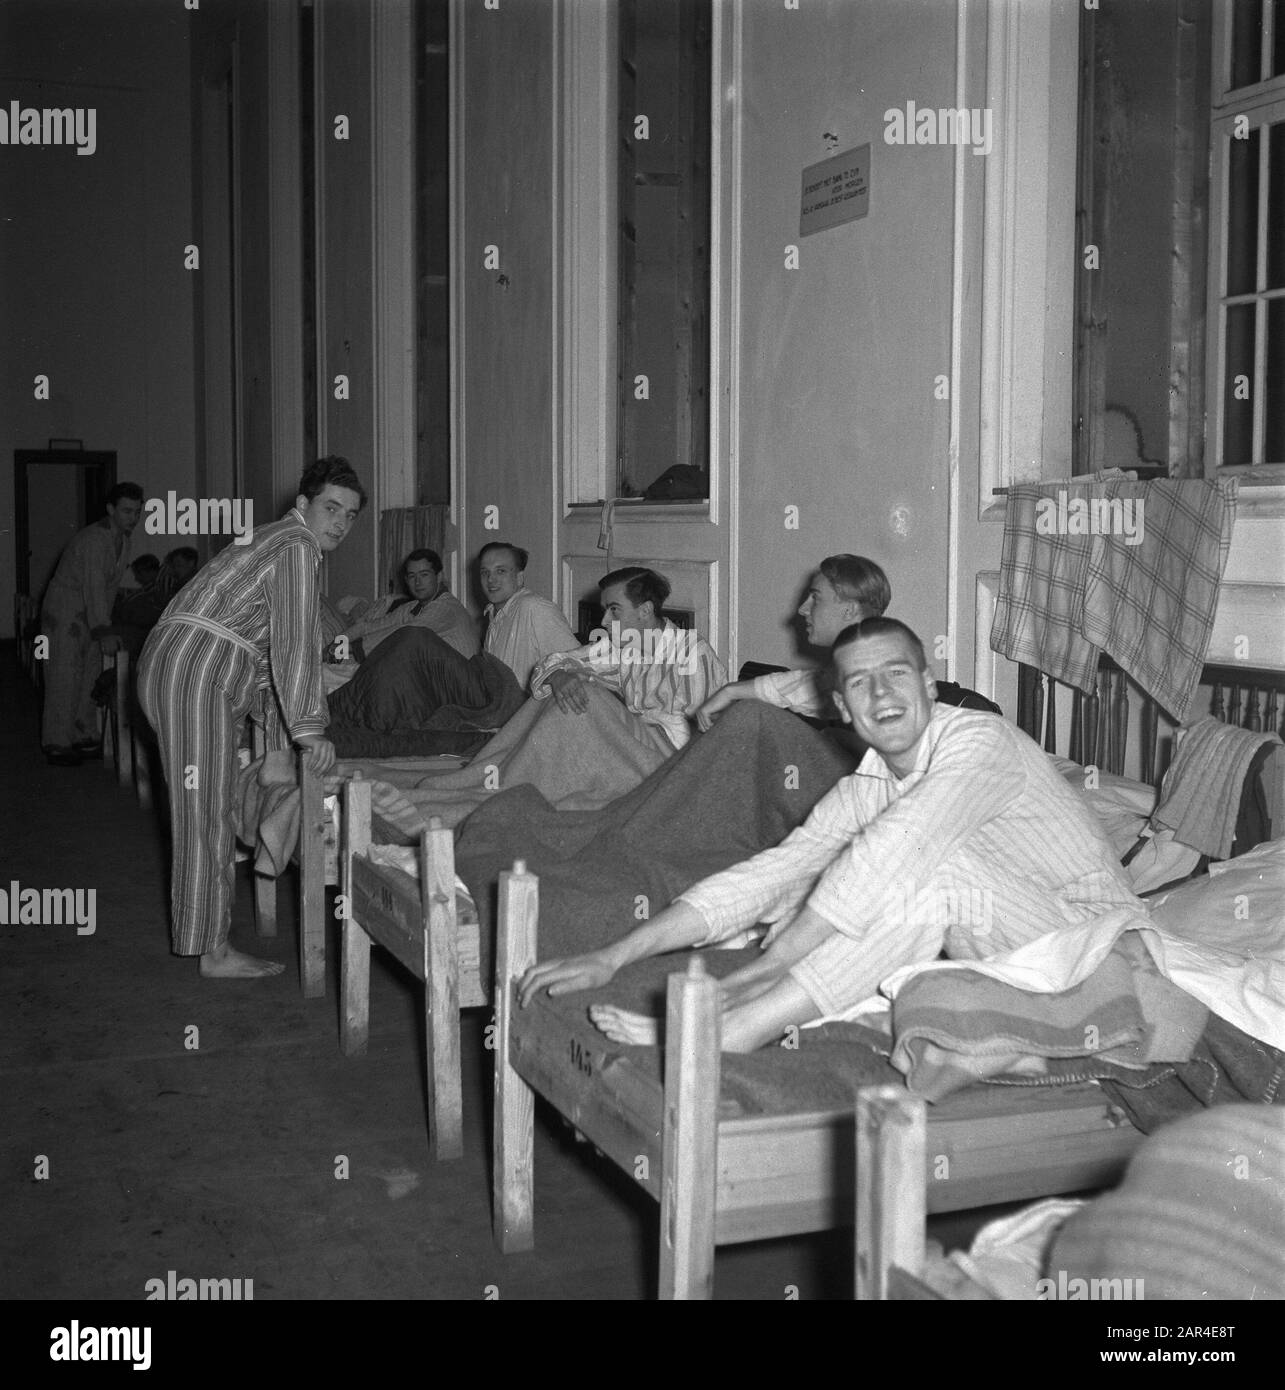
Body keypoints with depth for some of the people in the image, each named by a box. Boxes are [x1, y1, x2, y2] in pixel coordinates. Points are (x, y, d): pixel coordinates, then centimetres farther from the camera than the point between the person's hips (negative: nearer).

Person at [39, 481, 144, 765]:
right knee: (64, 679, -8)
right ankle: (57, 744, -4)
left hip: (89, 616, 9)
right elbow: (94, 587, -30)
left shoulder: (123, 540, 7)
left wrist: (105, 621, 12)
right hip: (63, 611, -9)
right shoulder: (94, 540, -23)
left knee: (89, 676, 8)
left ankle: (84, 738, 15)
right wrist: (103, 632, -35)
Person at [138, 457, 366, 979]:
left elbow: (268, 648, 26)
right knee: (207, 807, -6)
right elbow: (296, 642, -18)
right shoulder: (297, 545, -9)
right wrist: (308, 729, -18)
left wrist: (280, 735, 26)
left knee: (205, 805, 16)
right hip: (195, 667, -10)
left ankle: (201, 930, 26)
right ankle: (213, 950, -2)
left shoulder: (276, 541, 24)